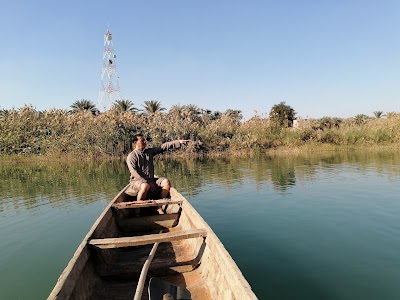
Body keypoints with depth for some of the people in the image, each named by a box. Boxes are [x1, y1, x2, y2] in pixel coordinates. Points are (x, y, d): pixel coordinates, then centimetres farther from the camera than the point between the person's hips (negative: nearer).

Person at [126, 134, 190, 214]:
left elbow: (163, 147, 5)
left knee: (166, 182, -16)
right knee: (145, 186, -38)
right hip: (137, 181, -6)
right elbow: (134, 173, -15)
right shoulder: (131, 156, -7)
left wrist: (179, 142, -2)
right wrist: (148, 182, -20)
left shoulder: (149, 151, 11)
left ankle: (160, 207, -13)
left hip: (151, 180, 6)